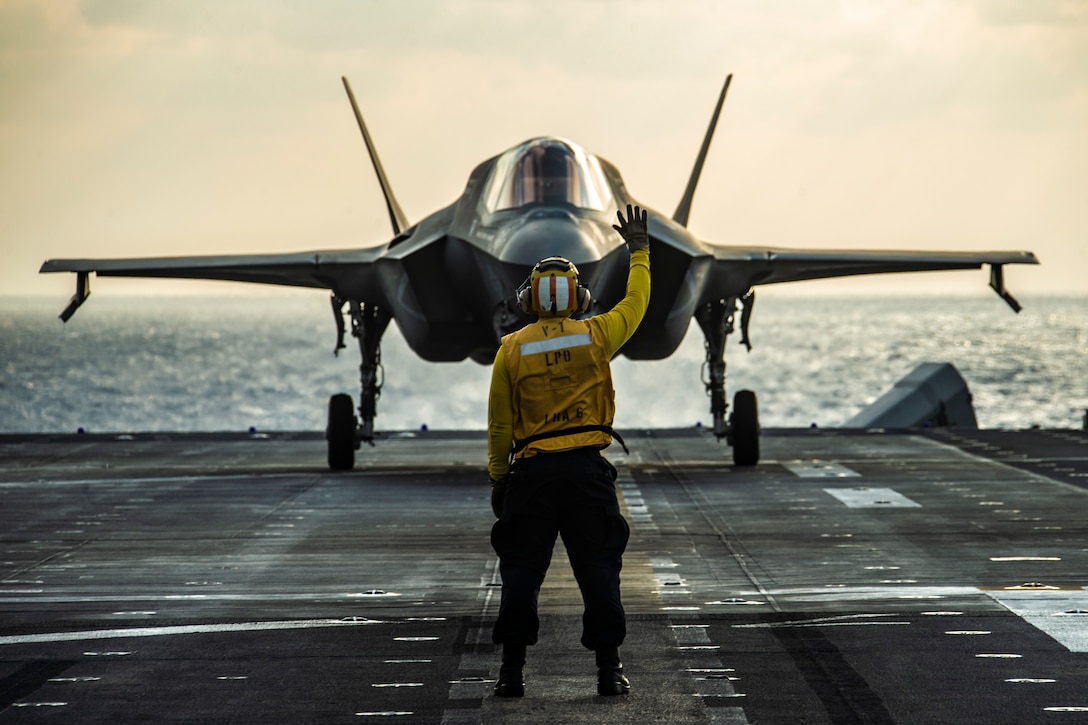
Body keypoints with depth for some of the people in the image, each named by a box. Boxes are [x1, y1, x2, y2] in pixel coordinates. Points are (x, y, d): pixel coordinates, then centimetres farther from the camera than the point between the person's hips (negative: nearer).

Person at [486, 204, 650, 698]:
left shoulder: (511, 349, 0)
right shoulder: (596, 336, 0)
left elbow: (500, 424, 3)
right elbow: (635, 304, 20)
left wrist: (497, 479, 13)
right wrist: (639, 251, 33)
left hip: (532, 472, 0)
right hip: (587, 471, 0)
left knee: (522, 572, 5)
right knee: (598, 570, 4)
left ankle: (512, 671, 4)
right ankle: (609, 669, 1)